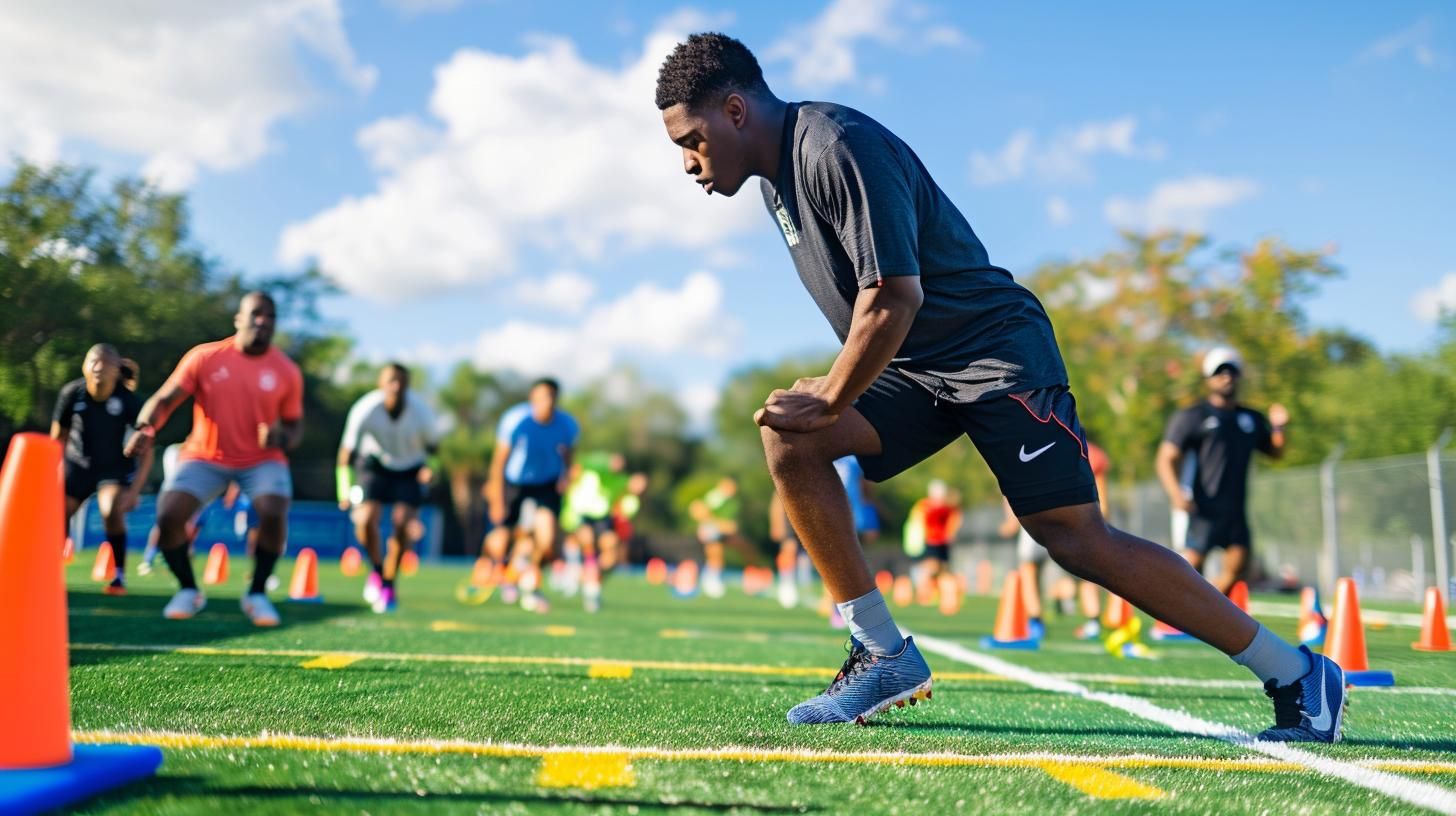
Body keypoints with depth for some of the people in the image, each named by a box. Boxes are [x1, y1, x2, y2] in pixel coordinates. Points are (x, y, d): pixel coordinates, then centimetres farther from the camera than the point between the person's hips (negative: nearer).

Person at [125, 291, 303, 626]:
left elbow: (295, 427, 5)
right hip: (206, 457, 1)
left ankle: (257, 593, -4)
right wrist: (146, 428, -27)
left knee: (274, 513, -28)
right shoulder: (205, 357, -6)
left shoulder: (287, 371, -3)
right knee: (168, 516, -19)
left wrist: (282, 437, -19)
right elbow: (165, 399, -6)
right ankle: (188, 591, 8)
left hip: (261, 460, 0)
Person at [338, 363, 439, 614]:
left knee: (401, 525, -17)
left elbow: (432, 444, -4)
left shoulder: (421, 412, -24)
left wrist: (430, 467, -22)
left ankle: (389, 584, 4)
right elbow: (348, 450, -14)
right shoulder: (365, 410, -26)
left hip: (410, 471, 0)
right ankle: (377, 569, 10)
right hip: (375, 464, 0)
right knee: (365, 520, -19)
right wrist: (345, 488, -21)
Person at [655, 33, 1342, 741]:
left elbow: (894, 297, -26)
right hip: (911, 367, 9)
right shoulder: (775, 171, 10)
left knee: (1076, 538, -13)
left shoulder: (839, 148, -20)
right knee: (787, 440, -10)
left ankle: (1297, 674, 1)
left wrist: (831, 401, -17)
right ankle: (884, 654, -4)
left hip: (994, 348, -9)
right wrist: (839, 386, 9)